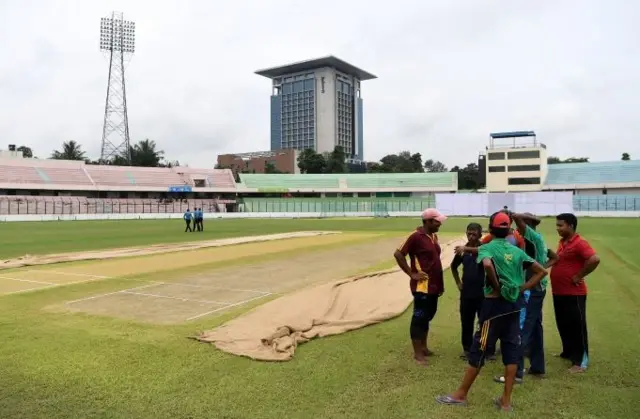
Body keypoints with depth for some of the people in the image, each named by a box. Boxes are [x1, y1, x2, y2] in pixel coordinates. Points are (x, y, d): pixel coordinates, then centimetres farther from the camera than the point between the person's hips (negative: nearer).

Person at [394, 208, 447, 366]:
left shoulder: (434, 236, 10)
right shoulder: (416, 236, -16)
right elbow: (398, 254, -18)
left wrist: (441, 283, 18)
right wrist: (412, 273, -16)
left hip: (433, 285, 9)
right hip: (422, 286, -9)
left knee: (428, 316, 18)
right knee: (419, 317, -1)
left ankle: (424, 347, 32)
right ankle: (417, 353, 8)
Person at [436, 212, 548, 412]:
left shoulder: (486, 248, -8)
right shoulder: (517, 251, 8)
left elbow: (487, 264, -31)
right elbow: (541, 271, 9)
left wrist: (496, 286, -16)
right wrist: (521, 288, 5)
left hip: (495, 303, -6)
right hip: (514, 303, 6)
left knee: (479, 348, 3)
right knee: (511, 349, 9)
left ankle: (461, 394, 15)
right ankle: (506, 400, 15)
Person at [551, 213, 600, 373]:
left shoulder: (579, 243, -16)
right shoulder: (562, 242, 12)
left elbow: (595, 259, -28)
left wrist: (579, 276, -20)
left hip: (573, 293, -9)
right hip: (558, 292, 9)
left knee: (577, 326, -1)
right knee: (563, 325, 18)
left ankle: (581, 361, 7)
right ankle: (568, 352, 34)